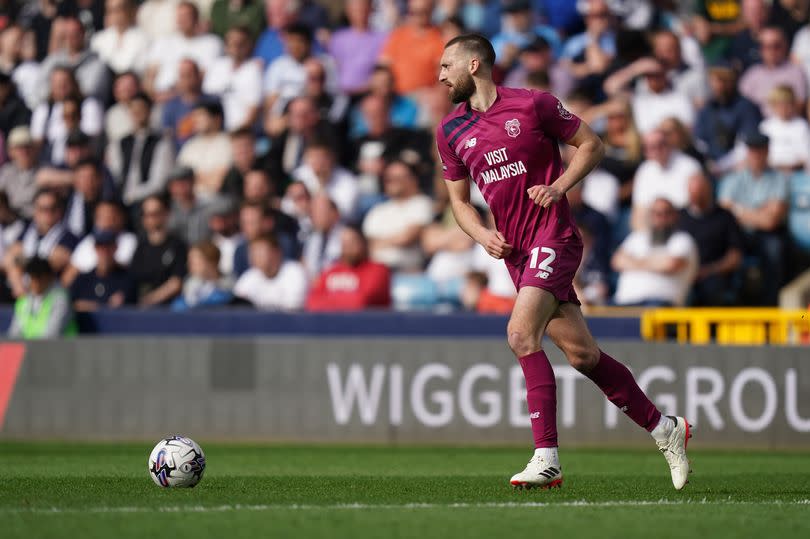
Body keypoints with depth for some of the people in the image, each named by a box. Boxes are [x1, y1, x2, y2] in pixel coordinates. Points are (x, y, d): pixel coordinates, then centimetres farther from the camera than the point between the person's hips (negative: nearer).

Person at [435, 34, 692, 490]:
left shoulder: (533, 105, -5)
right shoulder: (451, 131, 10)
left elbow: (592, 145, 3)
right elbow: (460, 200, 19)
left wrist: (559, 186, -11)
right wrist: (483, 235, 0)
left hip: (553, 237, -6)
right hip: (515, 250, 6)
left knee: (521, 333, -22)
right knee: (581, 353, 4)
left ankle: (547, 458, -21)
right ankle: (663, 428, 18)